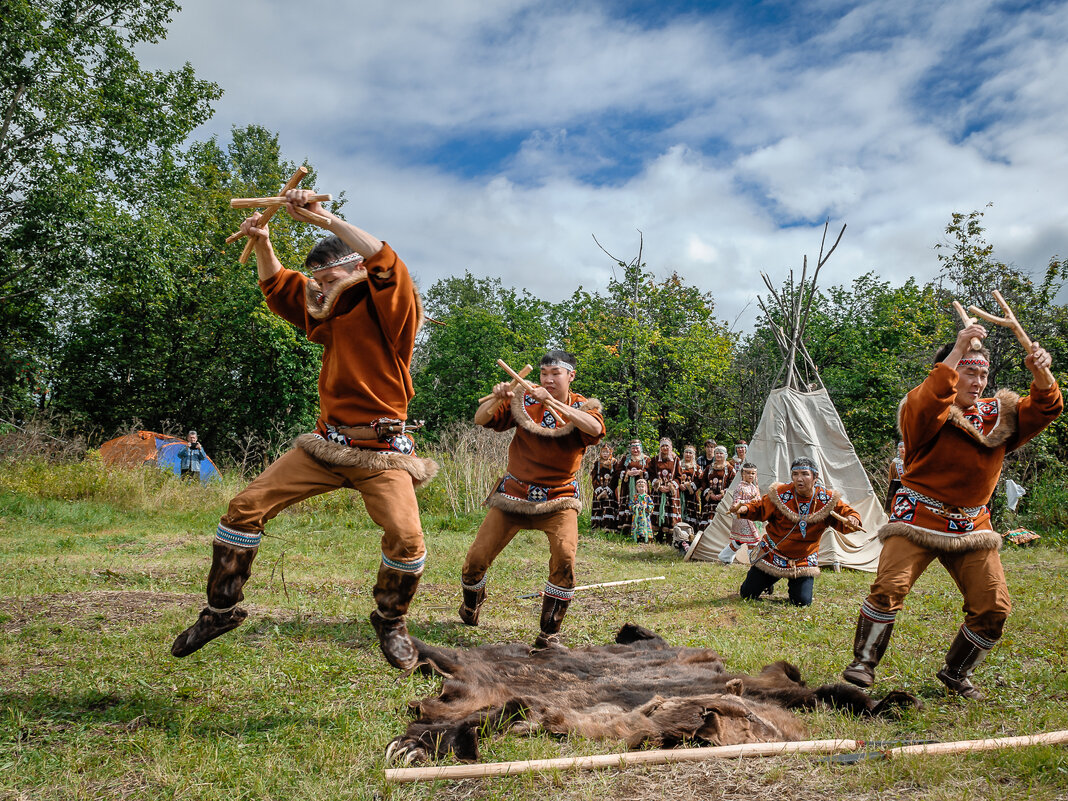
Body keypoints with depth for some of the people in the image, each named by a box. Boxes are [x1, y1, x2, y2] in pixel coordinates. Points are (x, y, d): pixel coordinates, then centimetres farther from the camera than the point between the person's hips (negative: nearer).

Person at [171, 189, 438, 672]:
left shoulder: (389, 309, -7)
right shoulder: (333, 314, 14)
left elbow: (384, 262, -28)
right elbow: (279, 285, 25)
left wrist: (323, 217, -29)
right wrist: (263, 243, 6)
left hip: (381, 452, -6)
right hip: (326, 444, 7)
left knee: (406, 539, -23)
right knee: (245, 507, 1)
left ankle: (391, 622, 8)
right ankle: (221, 610, 18)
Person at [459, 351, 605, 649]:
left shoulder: (584, 408, -4)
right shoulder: (524, 401, 0)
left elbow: (595, 429, -28)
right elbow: (480, 420, -4)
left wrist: (553, 403, -36)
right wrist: (496, 399, -24)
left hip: (558, 499, -1)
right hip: (514, 491, 2)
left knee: (565, 555, -26)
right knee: (477, 557, 0)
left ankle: (549, 633, -9)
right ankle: (471, 603, 35)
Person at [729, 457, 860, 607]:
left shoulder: (827, 499, -9)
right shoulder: (780, 494, -12)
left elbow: (846, 512, -5)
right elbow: (760, 508, -6)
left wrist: (852, 520, -30)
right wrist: (744, 509, -27)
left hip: (804, 561, 0)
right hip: (773, 554, 0)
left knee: (803, 602, -8)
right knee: (747, 594, 2)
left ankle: (794, 583, 28)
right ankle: (769, 580, 37)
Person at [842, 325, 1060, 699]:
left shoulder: (999, 415, 11)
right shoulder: (928, 412, -7)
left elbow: (1043, 410, 2)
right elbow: (922, 406, -31)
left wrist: (1041, 375, -19)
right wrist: (957, 352, -32)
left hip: (973, 525, 5)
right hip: (919, 518, -5)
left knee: (994, 608, 1)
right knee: (889, 587, -20)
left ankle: (956, 673, 23)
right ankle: (864, 662, -3)